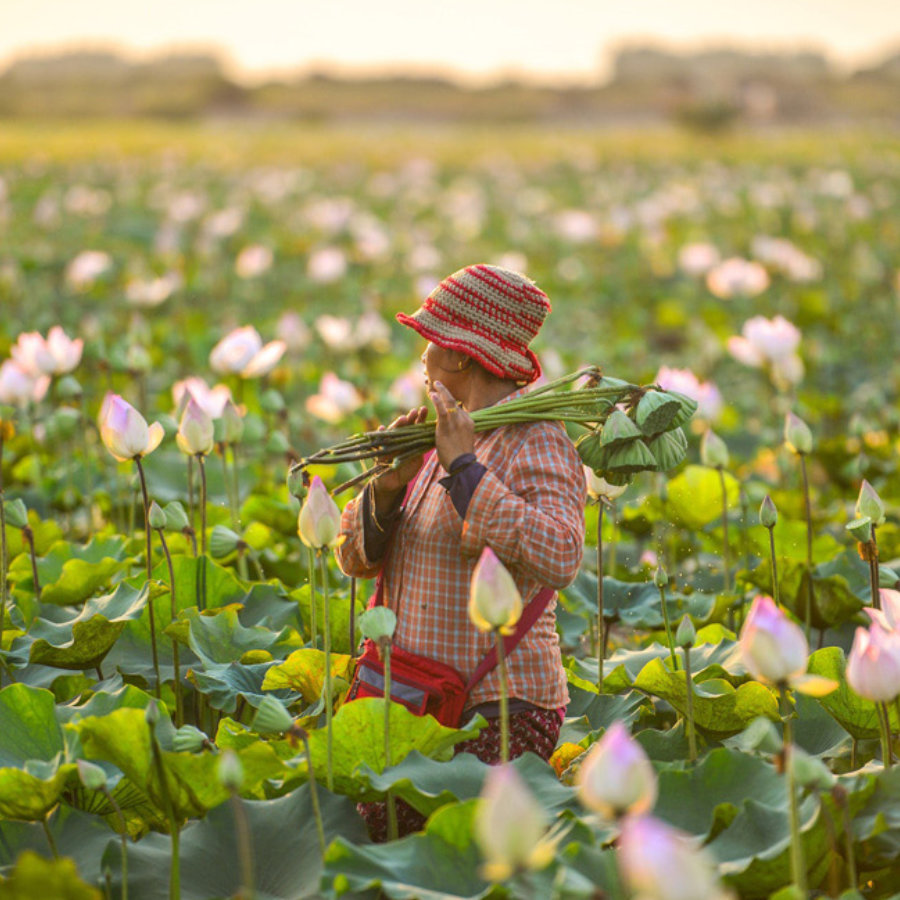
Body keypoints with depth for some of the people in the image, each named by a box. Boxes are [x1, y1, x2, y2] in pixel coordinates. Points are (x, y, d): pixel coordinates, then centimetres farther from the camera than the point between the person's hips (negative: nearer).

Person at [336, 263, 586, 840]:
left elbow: (559, 560, -27)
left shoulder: (536, 444, -9)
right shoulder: (446, 439, 14)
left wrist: (465, 468, -23)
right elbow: (356, 557, 11)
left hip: (497, 715, -7)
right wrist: (389, 485, -9)